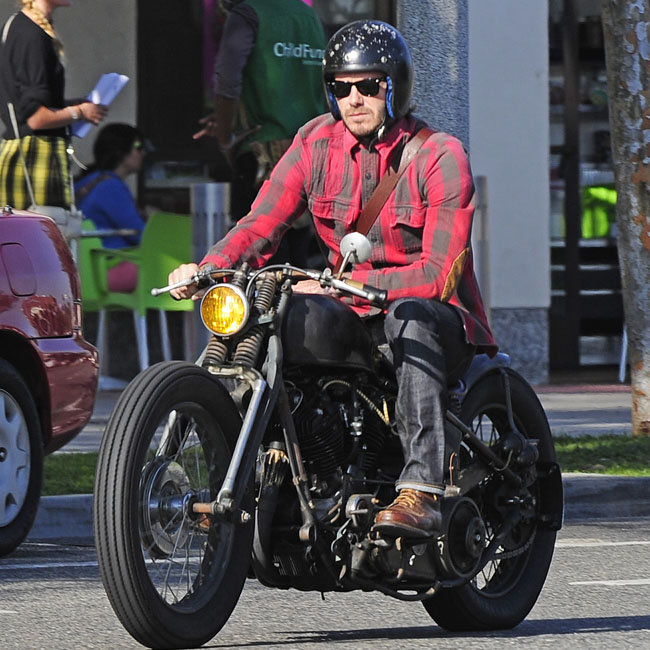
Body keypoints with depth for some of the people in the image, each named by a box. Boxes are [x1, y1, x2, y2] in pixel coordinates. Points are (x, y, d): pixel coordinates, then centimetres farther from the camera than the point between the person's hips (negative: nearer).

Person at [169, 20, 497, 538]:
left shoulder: (440, 156, -10)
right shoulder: (316, 142, 4)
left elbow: (439, 273, -19)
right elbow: (261, 225, -1)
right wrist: (207, 269, -23)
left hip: (440, 320, -5)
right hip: (352, 319, 5)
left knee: (410, 316, -39)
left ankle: (422, 491, -50)